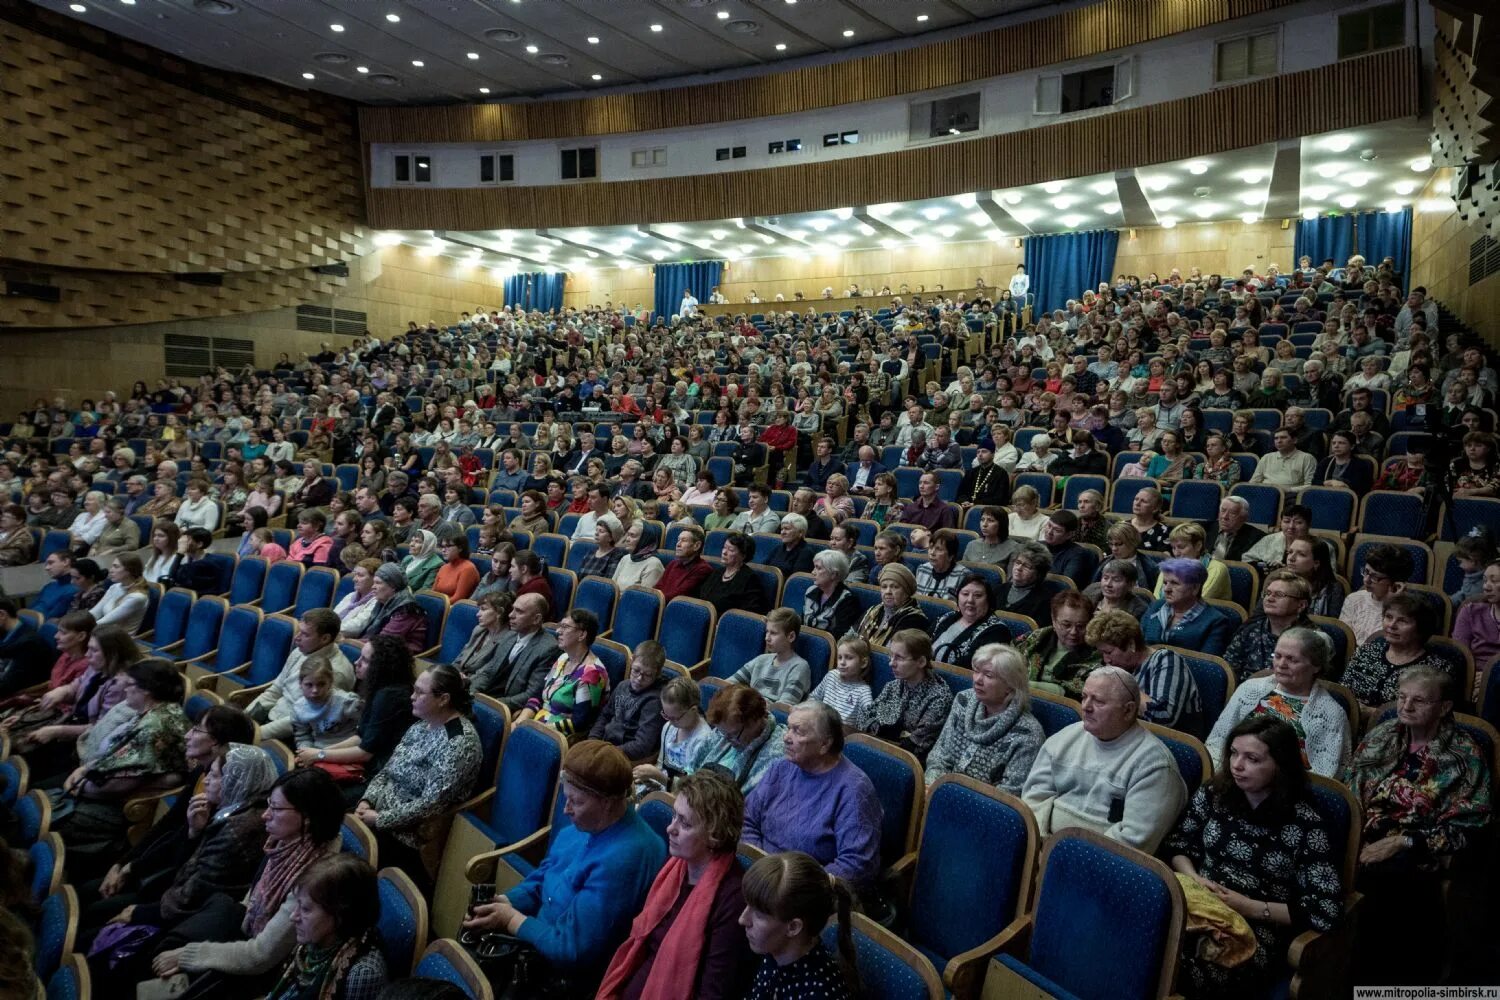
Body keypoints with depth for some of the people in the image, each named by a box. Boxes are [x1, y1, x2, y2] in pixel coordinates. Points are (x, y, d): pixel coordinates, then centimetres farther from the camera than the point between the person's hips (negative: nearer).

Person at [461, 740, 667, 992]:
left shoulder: (622, 860, -30)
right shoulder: (582, 827, -1)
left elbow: (573, 951, -27)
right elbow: (541, 880, 14)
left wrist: (511, 920, -16)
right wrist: (506, 902, -5)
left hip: (567, 978, -8)